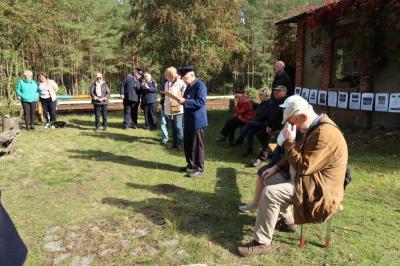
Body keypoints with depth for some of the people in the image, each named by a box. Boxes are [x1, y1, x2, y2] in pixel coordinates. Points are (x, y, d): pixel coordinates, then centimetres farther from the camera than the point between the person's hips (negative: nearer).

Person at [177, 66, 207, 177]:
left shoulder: (200, 85, -16)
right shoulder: (189, 86, 14)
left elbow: (200, 102, -24)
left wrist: (185, 101, -26)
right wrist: (182, 100, 7)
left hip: (197, 121, -9)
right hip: (188, 120, 9)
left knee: (197, 145, 0)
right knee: (187, 144, 16)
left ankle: (199, 168, 12)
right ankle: (191, 164, 30)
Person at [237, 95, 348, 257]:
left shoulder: (324, 134, -28)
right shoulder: (316, 127, 6)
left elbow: (302, 166, -27)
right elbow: (300, 154, 17)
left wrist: (289, 140, -22)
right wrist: (277, 167, 8)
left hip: (318, 191, -11)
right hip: (310, 179, 11)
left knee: (269, 193, -21)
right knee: (273, 178, 17)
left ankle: (262, 243, -8)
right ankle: (289, 220, 24)